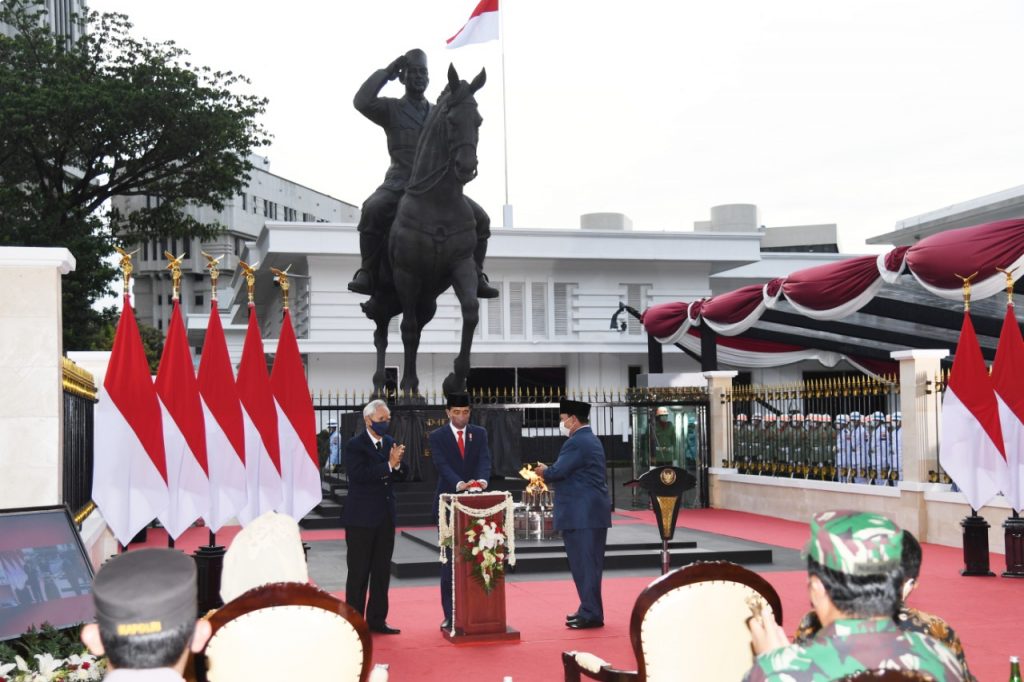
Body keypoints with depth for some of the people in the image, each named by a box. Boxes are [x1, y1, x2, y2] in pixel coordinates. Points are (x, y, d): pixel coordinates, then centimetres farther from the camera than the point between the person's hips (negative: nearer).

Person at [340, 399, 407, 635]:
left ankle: (377, 619, 19)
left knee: (382, 571, 10)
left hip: (385, 517, 6)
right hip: (361, 518, -6)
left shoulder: (390, 442, 10)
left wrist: (398, 464, -14)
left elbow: (402, 475, 7)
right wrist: (388, 465, -23)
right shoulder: (354, 446, -9)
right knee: (358, 572, 1)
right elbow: (359, 474, -22)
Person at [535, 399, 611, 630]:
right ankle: (590, 610, 23)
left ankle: (590, 614, -2)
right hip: (595, 512, 10)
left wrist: (544, 472, 1)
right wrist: (549, 471, 12)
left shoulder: (576, 443, -15)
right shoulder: (592, 440, 18)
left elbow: (558, 472, -19)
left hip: (580, 514, -10)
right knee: (590, 562, 15)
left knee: (583, 562, -5)